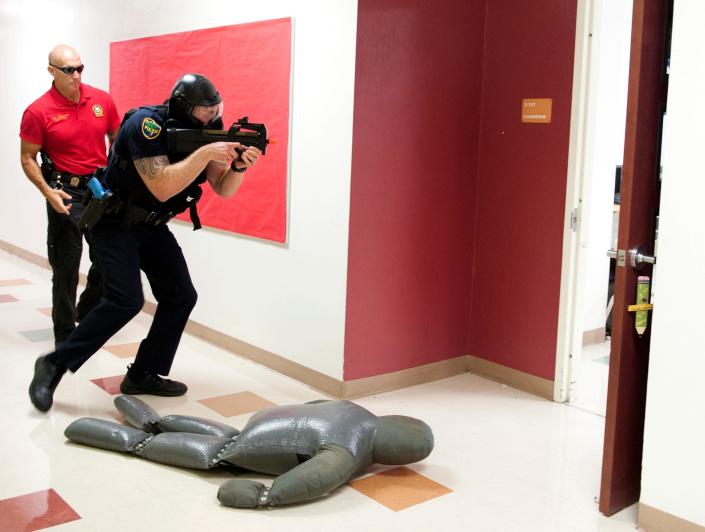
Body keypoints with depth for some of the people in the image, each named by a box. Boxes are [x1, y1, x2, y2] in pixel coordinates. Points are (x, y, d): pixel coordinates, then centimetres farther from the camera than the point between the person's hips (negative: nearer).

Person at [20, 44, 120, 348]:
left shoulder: (102, 100, 0)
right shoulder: (38, 112, -10)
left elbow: (116, 139, 13)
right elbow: (28, 158, -4)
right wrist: (48, 192, -18)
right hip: (66, 193, -4)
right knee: (66, 266, 1)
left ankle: (87, 315, 38)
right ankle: (65, 337, 14)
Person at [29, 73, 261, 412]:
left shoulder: (200, 133, -3)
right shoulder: (147, 124, -24)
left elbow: (223, 189, -4)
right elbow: (162, 187, -33)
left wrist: (239, 165, -23)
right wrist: (205, 154, -36)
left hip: (152, 226, 8)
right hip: (115, 222, -8)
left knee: (181, 297, 1)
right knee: (126, 301, -20)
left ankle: (143, 375, 13)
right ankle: (54, 365, -4)